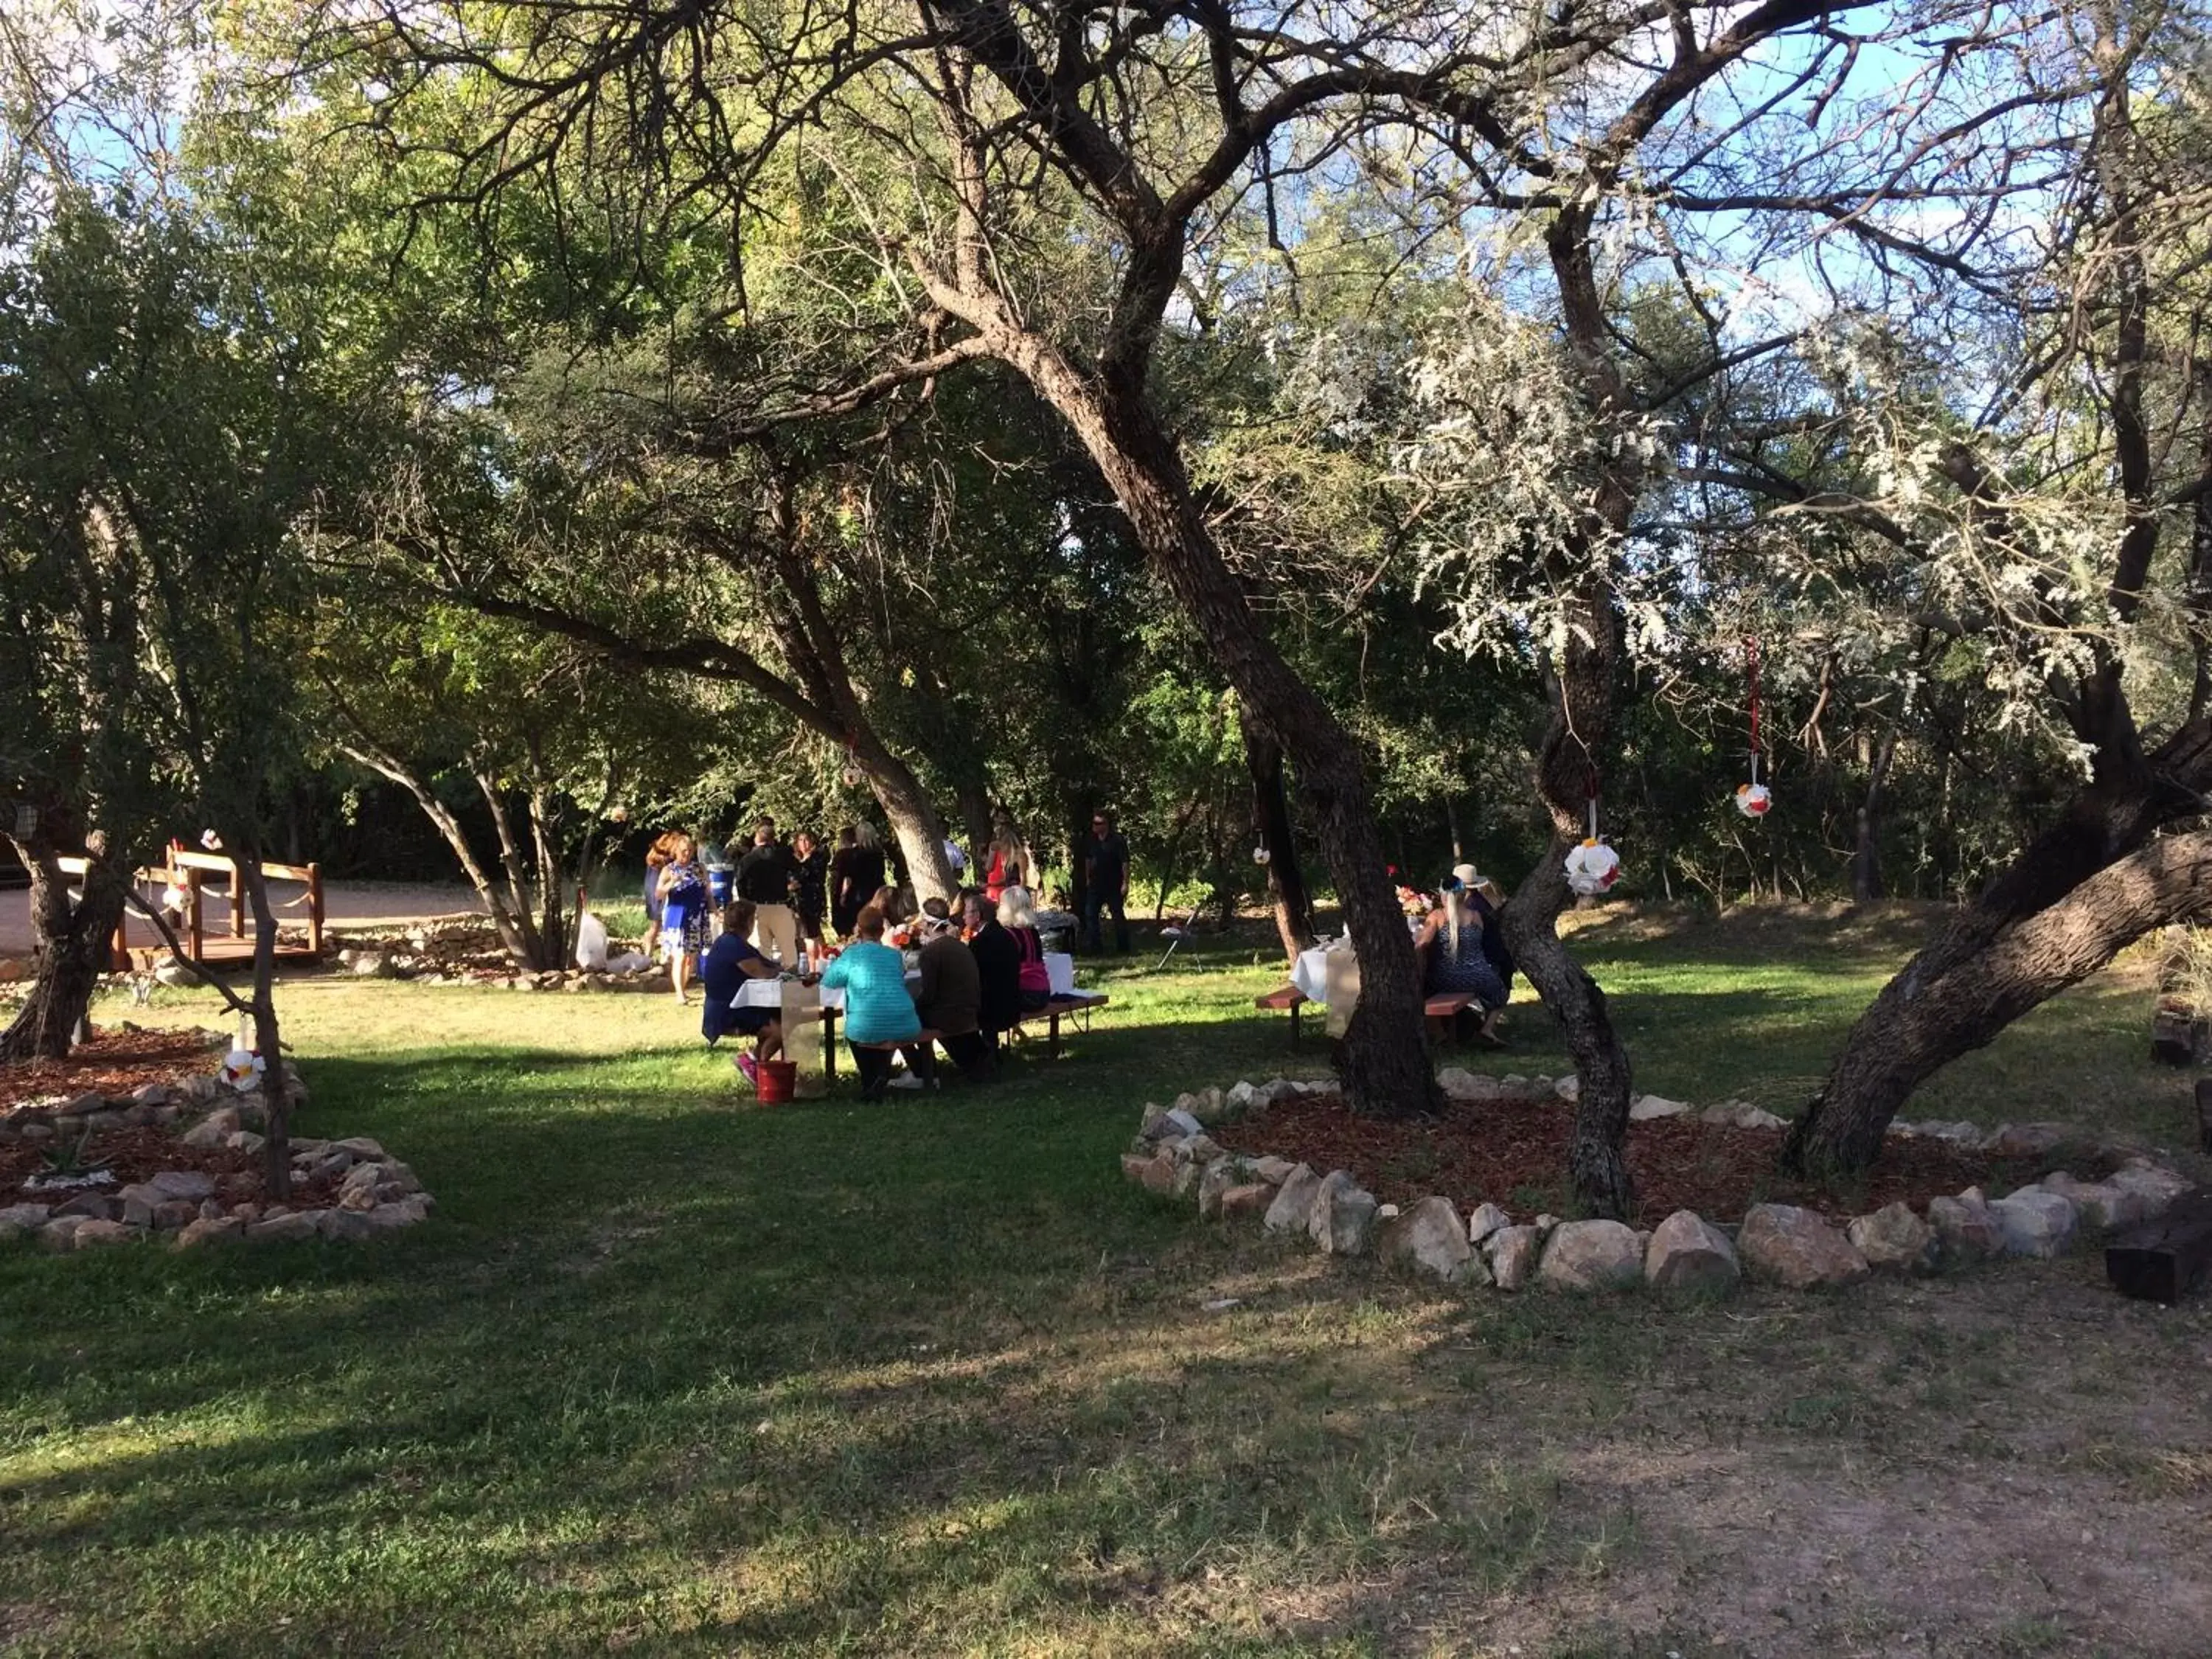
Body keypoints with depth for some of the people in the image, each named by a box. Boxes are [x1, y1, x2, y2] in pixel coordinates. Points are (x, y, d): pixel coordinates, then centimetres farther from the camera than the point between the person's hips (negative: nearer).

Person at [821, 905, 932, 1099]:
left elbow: (827, 982, 12)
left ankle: (871, 1083, 26)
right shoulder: (894, 955, 14)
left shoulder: (852, 953, 3)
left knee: (853, 1031, 34)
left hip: (868, 1029, -3)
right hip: (906, 1028, 3)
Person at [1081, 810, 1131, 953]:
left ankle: (1123, 947, 13)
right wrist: (1088, 879, 17)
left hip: (1114, 886, -6)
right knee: (1090, 914, 5)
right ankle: (1092, 946, 13)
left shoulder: (1117, 840, -15)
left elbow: (1125, 862, -15)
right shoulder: (1092, 841, 4)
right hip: (1096, 885, 6)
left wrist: (1125, 883, -17)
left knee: (1118, 915, 3)